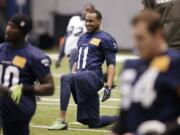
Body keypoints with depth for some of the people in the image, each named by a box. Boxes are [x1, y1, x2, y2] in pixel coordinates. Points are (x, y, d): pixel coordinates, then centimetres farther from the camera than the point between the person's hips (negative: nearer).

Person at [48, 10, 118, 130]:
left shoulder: (105, 39, -1)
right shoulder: (83, 38, 22)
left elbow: (111, 64, -7)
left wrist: (108, 86, -16)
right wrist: (72, 73, 18)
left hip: (93, 75, -8)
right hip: (82, 76, 8)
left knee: (65, 79, -33)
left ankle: (62, 120, -35)